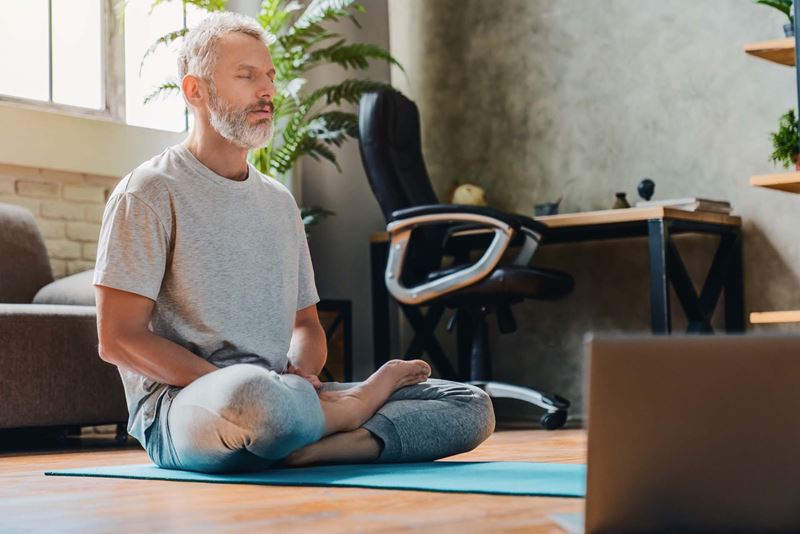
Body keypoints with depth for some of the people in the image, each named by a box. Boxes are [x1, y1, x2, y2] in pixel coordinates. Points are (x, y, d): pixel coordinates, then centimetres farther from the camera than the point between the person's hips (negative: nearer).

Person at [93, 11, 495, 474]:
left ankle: (312, 449, -29)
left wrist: (300, 374, -3)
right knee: (255, 395, -43)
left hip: (278, 398, 6)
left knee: (471, 405, -8)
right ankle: (360, 401, -10)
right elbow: (118, 338, -8)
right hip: (183, 405, -6)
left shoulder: (280, 201, 20)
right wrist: (230, 386, -18)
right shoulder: (149, 193, -1)